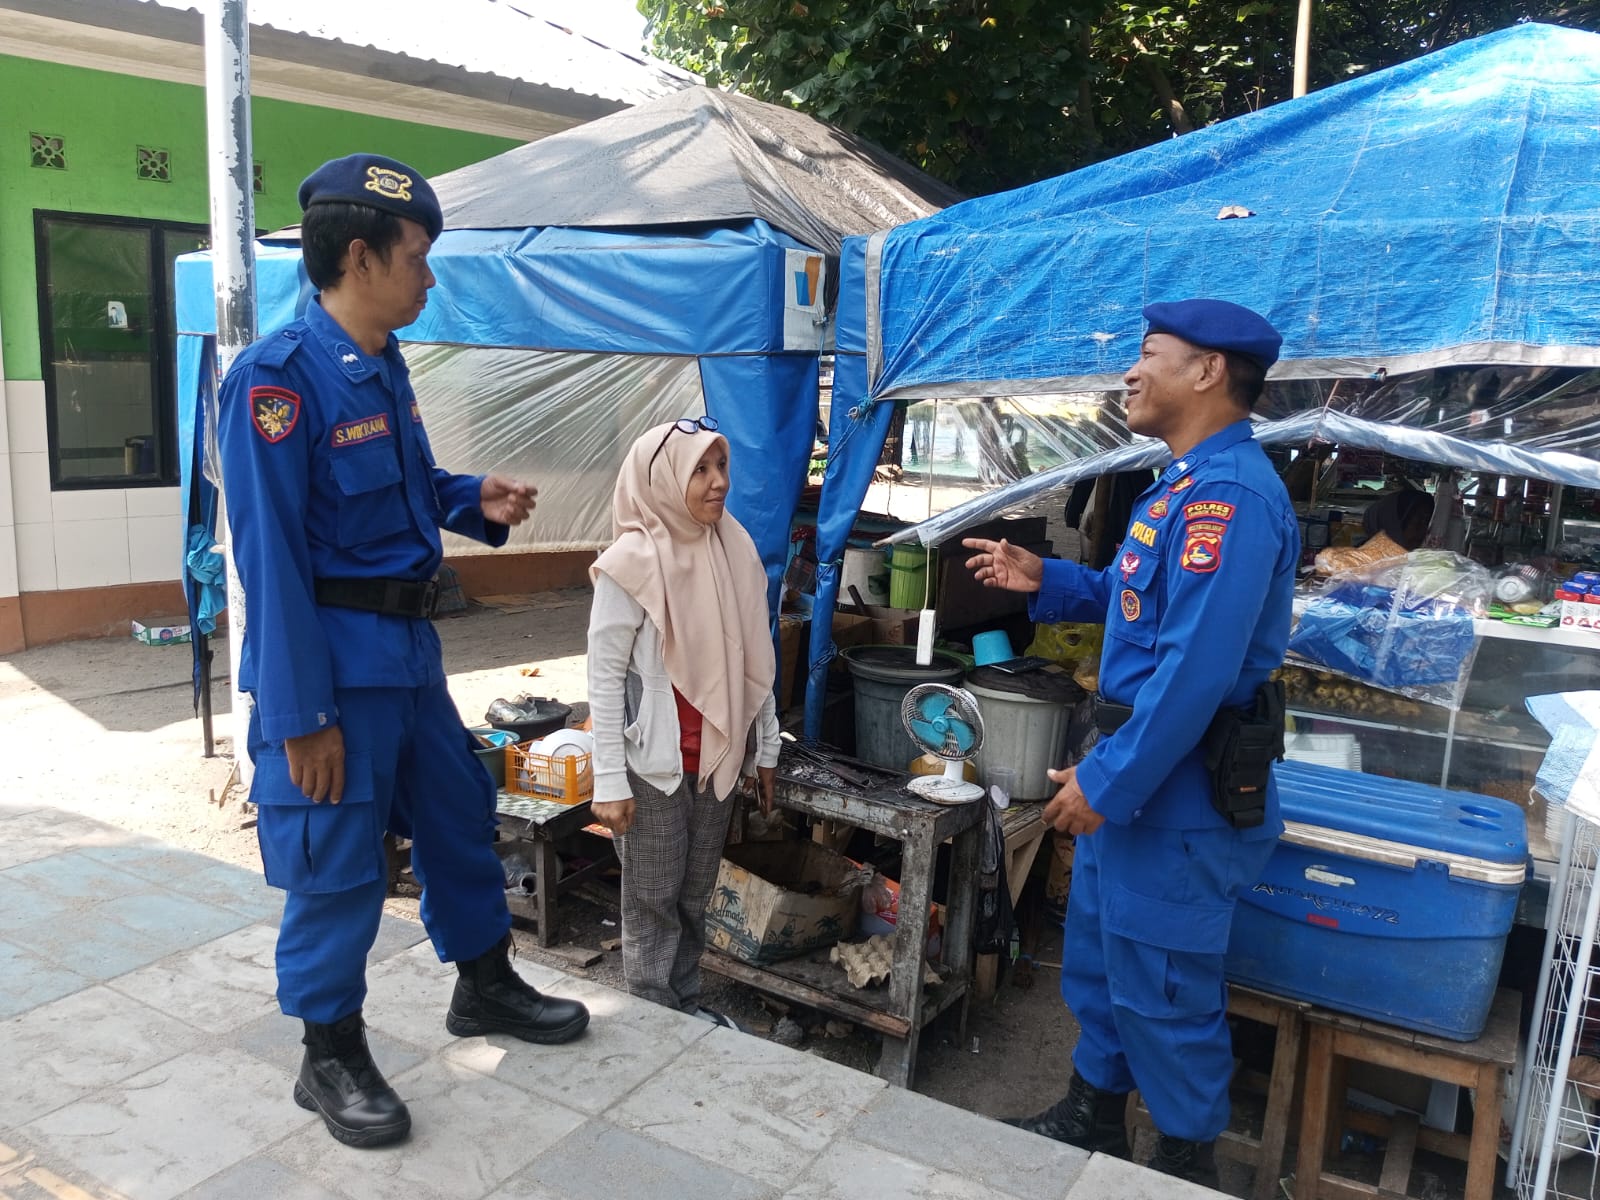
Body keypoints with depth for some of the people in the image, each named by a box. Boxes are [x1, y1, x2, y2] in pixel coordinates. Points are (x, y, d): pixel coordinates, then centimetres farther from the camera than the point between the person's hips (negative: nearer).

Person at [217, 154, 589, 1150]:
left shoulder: (384, 366, 8)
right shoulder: (279, 377, -19)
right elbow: (272, 557, -20)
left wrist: (477, 502, 1)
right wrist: (301, 714, -20)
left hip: (408, 645, 9)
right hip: (333, 658, -9)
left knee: (461, 814, 19)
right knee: (338, 862, 4)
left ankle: (484, 985, 40)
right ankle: (332, 1059, 25)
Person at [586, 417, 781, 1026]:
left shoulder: (736, 550, 2)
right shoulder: (630, 565, -15)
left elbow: (755, 661, 8)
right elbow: (605, 679, -13)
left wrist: (764, 748, 11)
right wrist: (609, 783, -13)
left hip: (717, 757, 5)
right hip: (653, 763, -5)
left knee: (695, 894, 17)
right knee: (652, 900, 9)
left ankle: (686, 1003, 33)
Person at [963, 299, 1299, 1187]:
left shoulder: (1228, 495, -24)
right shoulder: (1189, 483, 11)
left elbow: (1196, 669, -29)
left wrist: (1106, 781, -23)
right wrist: (1045, 581, 12)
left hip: (1177, 793, -10)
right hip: (1138, 772, 10)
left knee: (1161, 984, 6)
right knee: (1096, 948, 22)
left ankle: (1187, 1164, 28)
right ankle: (1093, 1119, 41)